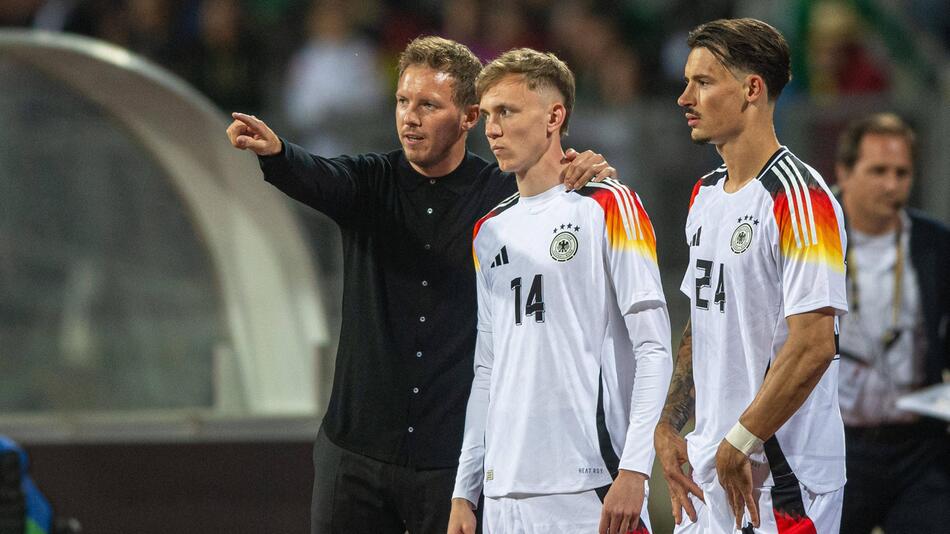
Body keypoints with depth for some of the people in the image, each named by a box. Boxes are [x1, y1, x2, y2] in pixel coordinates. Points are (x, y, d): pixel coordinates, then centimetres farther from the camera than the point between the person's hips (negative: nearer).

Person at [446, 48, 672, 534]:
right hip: (505, 493, 6)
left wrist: (633, 471, -17)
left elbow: (654, 348, -8)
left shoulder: (607, 207, -2)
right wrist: (464, 493, 14)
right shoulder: (489, 232, 17)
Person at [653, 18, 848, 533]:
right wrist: (667, 426, 10)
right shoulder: (705, 196, 15)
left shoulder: (799, 197, -14)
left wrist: (739, 443, -17)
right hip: (707, 472, 8)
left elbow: (814, 346, -20)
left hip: (781, 477, -8)